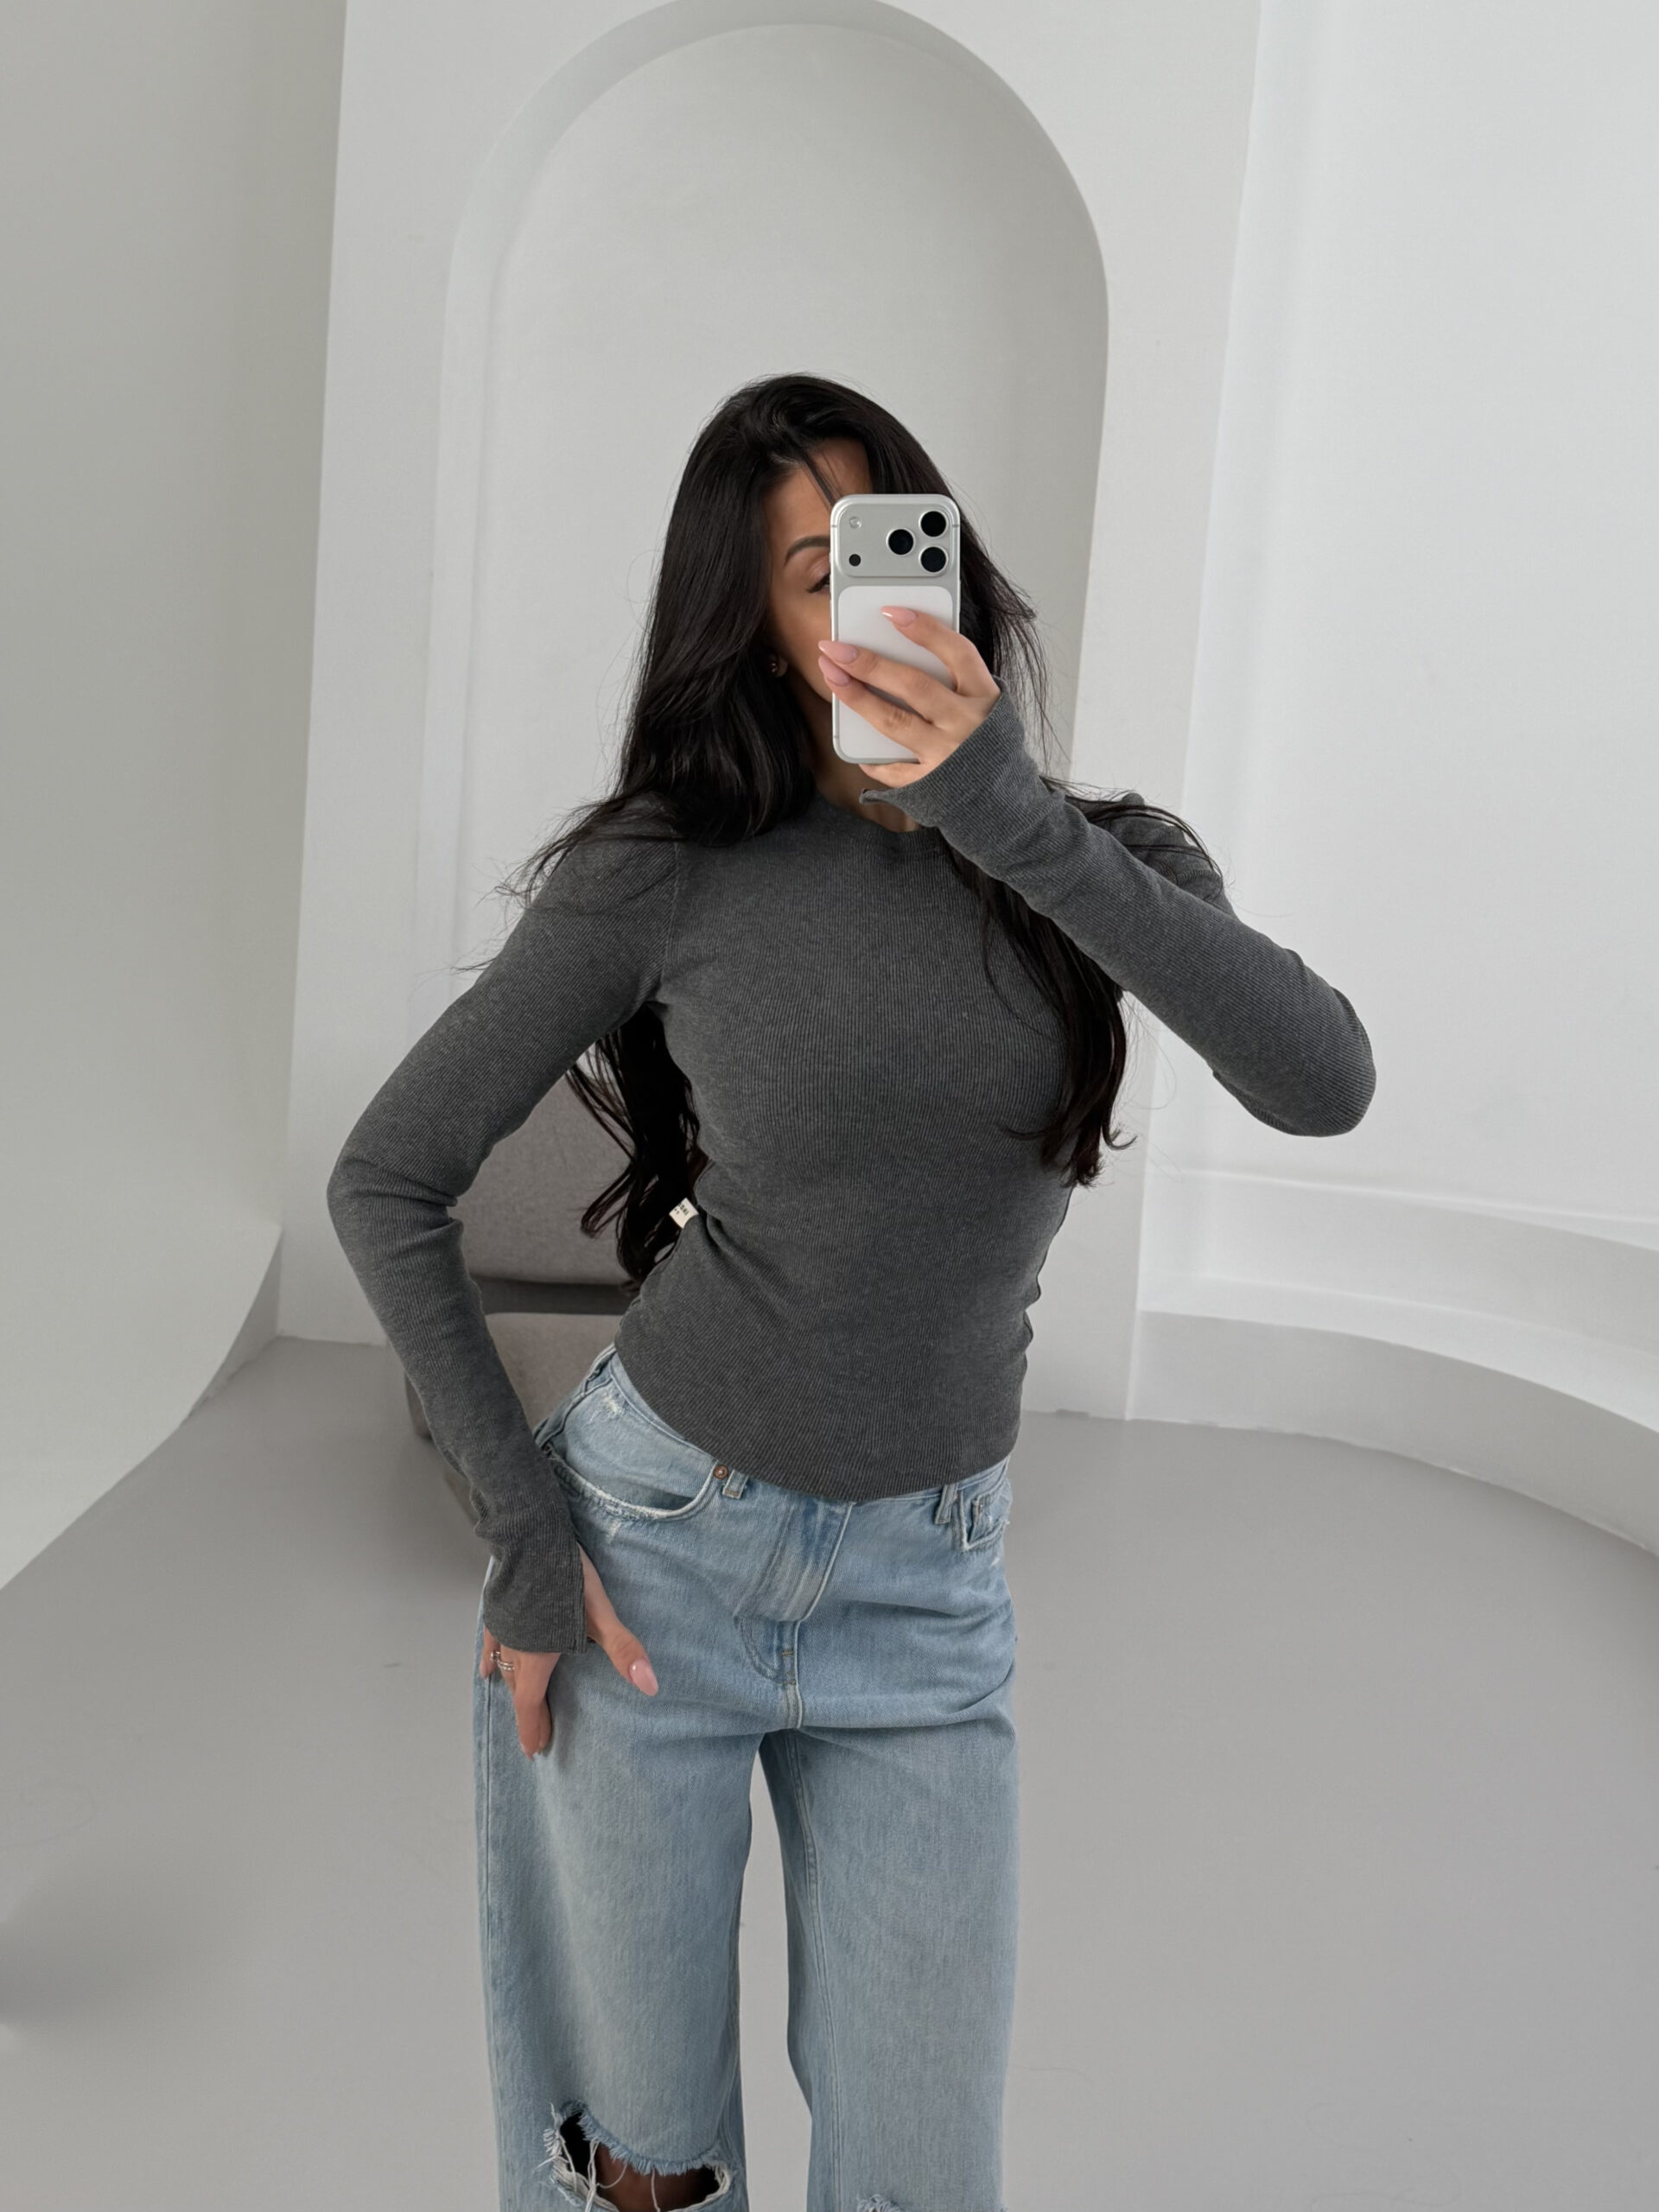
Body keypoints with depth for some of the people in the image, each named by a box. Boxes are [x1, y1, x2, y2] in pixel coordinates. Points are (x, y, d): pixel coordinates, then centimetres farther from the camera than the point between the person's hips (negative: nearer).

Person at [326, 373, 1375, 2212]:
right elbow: (387, 1183, -4)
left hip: (926, 1600, 2)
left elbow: (1325, 1083, -22)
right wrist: (521, 1534, -9)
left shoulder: (1106, 863, -2)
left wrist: (1010, 818, -28)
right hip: (642, 1554, -2)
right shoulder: (667, 871, -9)